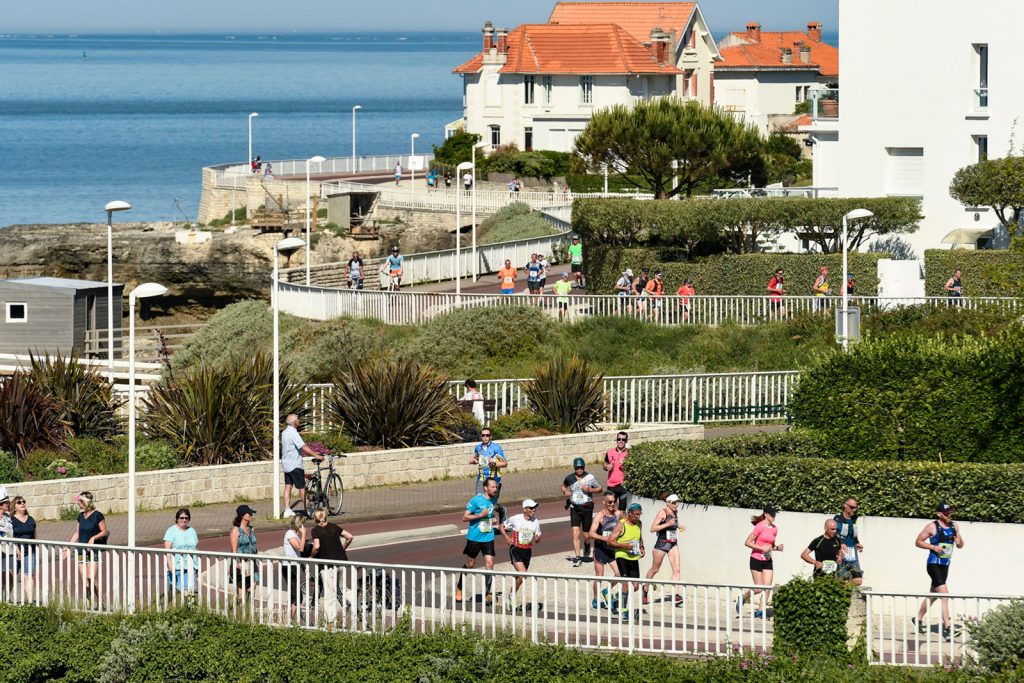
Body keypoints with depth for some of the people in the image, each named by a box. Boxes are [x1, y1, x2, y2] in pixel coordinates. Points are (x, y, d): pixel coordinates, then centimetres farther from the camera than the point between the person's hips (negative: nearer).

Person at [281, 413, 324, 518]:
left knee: (288, 486, 7)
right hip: (295, 465, -9)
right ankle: (307, 509, 2)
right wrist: (316, 455, -23)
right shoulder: (293, 433, -19)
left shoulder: (285, 432, 12)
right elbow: (303, 447, -25)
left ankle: (287, 510, 5)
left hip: (286, 464, 9)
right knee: (301, 488, -2)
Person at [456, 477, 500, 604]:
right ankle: (459, 587, 33)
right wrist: (480, 515, -24)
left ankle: (487, 594, -4)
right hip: (474, 538, -4)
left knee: (490, 564, -8)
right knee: (470, 564, 9)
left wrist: (495, 517, 4)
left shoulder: (494, 499, 3)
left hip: (488, 538, 4)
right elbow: (465, 517, -14)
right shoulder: (476, 500, -15)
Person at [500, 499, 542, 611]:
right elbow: (502, 527, 5)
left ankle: (511, 598, 28)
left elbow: (537, 536, 13)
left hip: (527, 551, 5)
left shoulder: (535, 522, 2)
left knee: (520, 577, 10)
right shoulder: (515, 519, -9)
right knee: (522, 574, -21)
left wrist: (537, 538, -12)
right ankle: (513, 596, -2)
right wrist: (507, 538, -10)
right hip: (516, 550, -5)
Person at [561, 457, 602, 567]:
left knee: (586, 535, 6)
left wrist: (590, 490, -14)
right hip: (574, 508, 1)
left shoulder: (590, 477, -5)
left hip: (587, 508, -1)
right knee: (576, 533, -11)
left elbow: (599, 488, 5)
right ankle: (577, 557, -9)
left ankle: (587, 546, 42)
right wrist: (565, 492, 0)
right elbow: (563, 486, 21)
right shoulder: (570, 478, 1)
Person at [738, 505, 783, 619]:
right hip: (756, 560, -6)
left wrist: (777, 548, -2)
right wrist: (762, 548, -23)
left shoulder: (774, 529, 6)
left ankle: (761, 610, 0)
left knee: (767, 587, -5)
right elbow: (747, 542, -15)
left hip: (767, 560, 6)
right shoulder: (760, 527, -14)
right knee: (759, 588, -4)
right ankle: (742, 598, 21)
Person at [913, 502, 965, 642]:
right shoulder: (932, 527, -9)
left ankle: (918, 619, 39)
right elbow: (918, 542, -5)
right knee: (944, 595, -18)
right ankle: (947, 630, -22)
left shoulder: (954, 526, 9)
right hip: (934, 565, -8)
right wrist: (933, 547, -19)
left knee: (933, 595, 20)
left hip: (945, 566, 8)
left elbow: (960, 546, 15)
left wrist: (959, 541, -9)